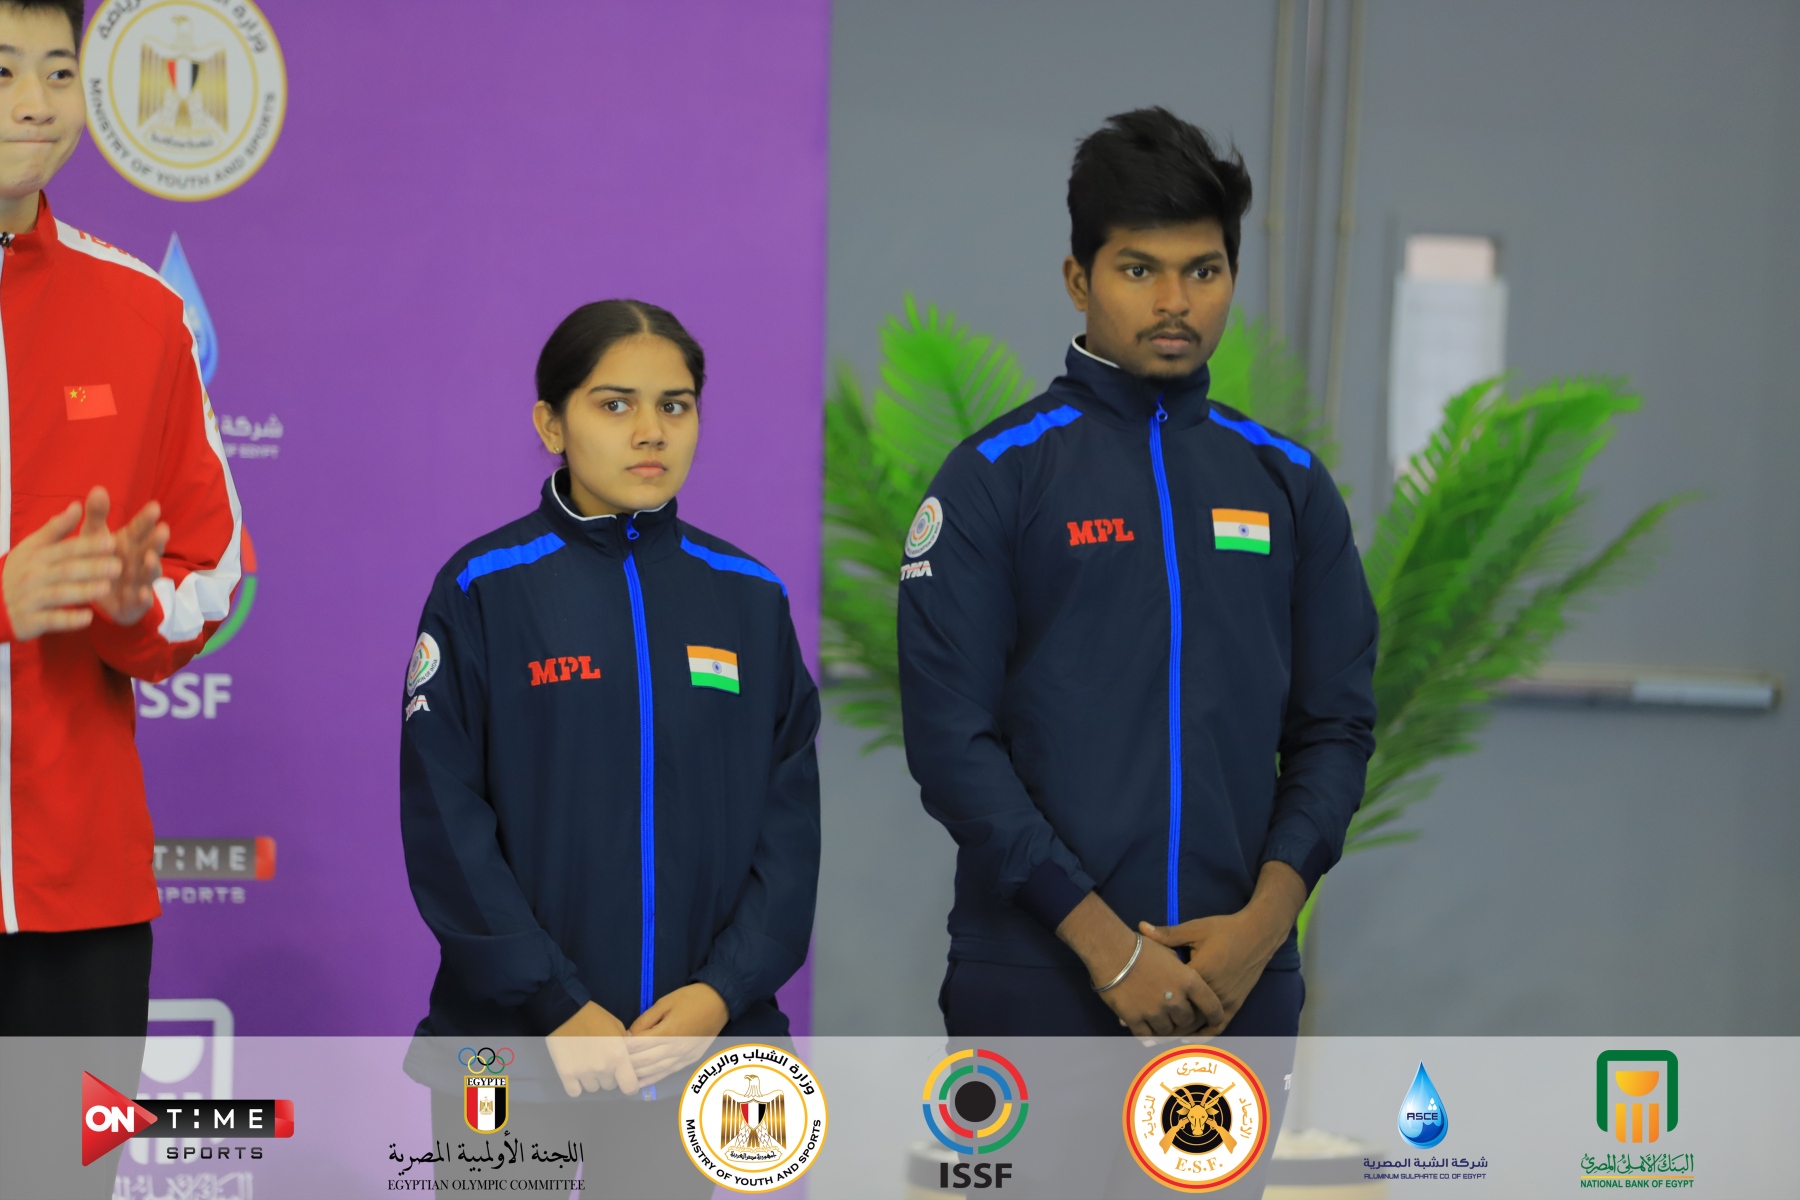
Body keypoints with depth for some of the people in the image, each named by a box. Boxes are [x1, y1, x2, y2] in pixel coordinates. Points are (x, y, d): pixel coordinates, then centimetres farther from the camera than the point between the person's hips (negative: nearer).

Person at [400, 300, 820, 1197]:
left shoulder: (749, 598, 7)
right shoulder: (484, 590, -2)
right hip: (519, 1038, -2)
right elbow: (447, 821, -7)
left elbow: (789, 821, 4)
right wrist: (557, 1005, -13)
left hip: (710, 1038, 3)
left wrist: (723, 990, -9)